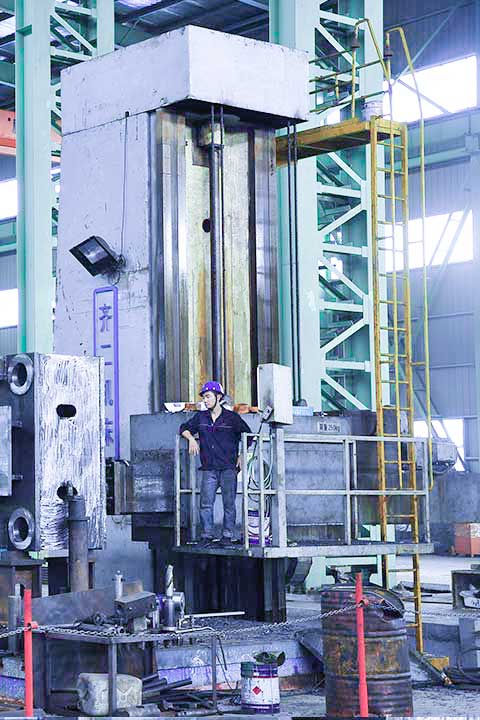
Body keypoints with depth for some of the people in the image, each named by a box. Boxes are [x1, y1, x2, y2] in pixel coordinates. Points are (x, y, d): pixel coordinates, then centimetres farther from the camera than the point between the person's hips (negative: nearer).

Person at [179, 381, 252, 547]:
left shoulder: (231, 417, 2)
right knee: (205, 503, -5)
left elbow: (248, 435, 10)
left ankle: (227, 536, 6)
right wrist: (191, 439, 0)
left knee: (229, 503, -1)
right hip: (209, 469, 3)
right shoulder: (200, 417, 11)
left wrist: (241, 456, 5)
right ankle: (206, 535, 1)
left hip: (228, 468, -3)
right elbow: (184, 428, 21)